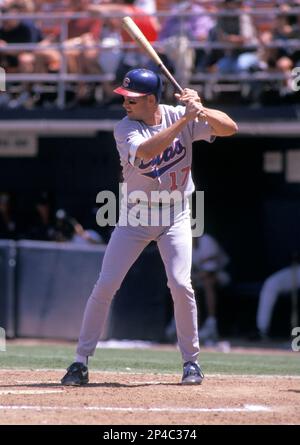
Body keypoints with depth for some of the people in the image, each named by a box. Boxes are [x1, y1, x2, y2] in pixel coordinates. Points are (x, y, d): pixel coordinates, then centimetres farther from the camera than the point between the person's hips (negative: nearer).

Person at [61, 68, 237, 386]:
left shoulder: (178, 116, -8)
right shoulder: (125, 129, -15)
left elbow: (230, 128, -13)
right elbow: (146, 151, -36)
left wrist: (201, 111, -30)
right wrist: (185, 119, -37)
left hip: (175, 216, 0)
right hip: (135, 217, 0)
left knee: (180, 284, -14)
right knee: (105, 285, -7)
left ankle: (191, 361, 3)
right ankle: (81, 362, 2)